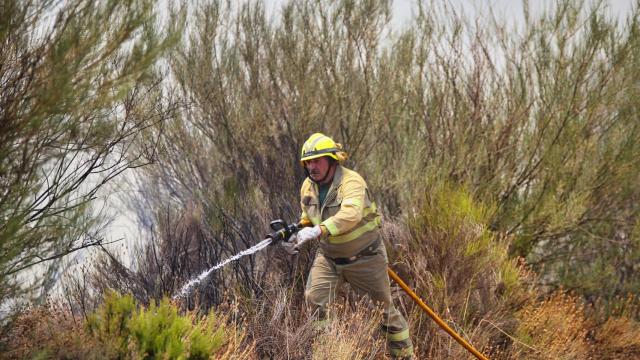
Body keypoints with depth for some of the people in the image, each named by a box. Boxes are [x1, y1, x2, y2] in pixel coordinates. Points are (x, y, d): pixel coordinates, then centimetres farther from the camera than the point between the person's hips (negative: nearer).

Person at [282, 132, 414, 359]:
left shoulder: (351, 182, -26)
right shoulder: (308, 187, -3)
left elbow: (351, 214, -44)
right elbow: (307, 220, 12)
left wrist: (318, 231, -55)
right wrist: (296, 237, -9)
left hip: (364, 258, -5)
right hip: (328, 257, 5)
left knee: (384, 308, 9)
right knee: (314, 299, -16)